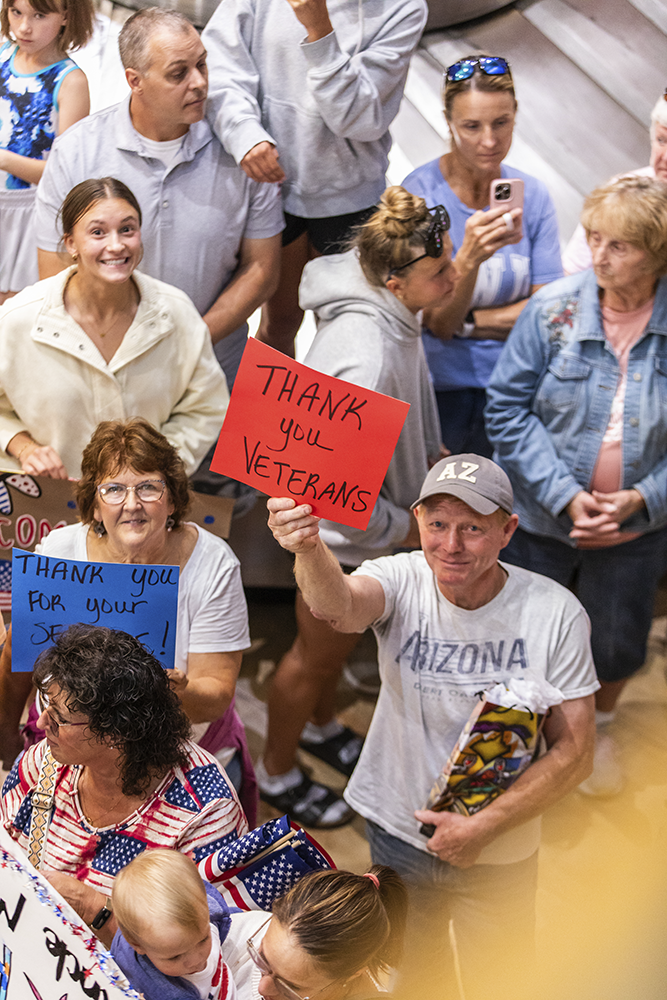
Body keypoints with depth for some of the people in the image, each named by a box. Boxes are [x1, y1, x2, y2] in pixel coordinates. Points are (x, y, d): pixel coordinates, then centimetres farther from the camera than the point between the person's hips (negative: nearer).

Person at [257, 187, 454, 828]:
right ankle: (277, 771, 43)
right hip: (343, 532, -9)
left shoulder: (389, 309, -13)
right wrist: (404, 528, -19)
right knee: (318, 651, 17)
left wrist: (428, 455, 7)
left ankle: (322, 726, 60)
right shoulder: (364, 357, -41)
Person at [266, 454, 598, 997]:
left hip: (500, 851, -1)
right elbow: (340, 607, -41)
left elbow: (574, 751, -14)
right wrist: (309, 548, -63)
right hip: (398, 831, 1)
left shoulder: (555, 612, -18)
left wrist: (484, 825, -22)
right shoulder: (403, 581, -17)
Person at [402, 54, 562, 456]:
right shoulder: (420, 194, -8)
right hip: (442, 388, -3)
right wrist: (469, 257, -29)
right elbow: (438, 323, -11)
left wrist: (468, 323, -6)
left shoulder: (532, 195, 5)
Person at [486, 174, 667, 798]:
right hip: (542, 517, -1)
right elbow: (508, 408, -13)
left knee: (616, 644, 22)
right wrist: (565, 496, -20)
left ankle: (599, 725, 55)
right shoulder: (555, 309, -17)